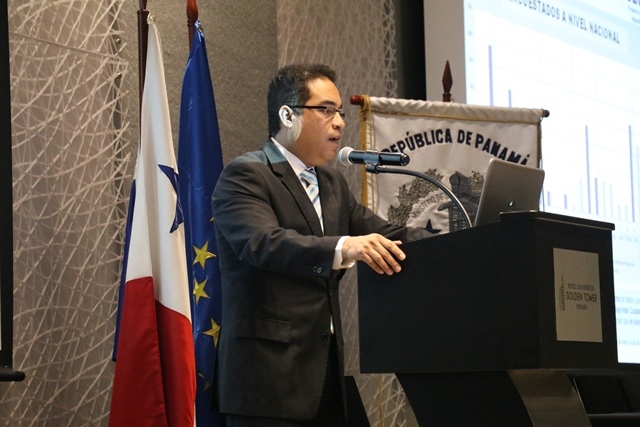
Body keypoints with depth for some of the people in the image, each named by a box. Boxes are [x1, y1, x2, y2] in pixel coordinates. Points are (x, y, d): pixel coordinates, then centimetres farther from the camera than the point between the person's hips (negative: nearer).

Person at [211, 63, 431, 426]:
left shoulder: (333, 183, 20)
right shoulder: (245, 176, -6)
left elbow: (385, 234, 15)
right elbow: (264, 242, -23)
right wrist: (343, 247, -39)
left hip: (326, 370, 8)